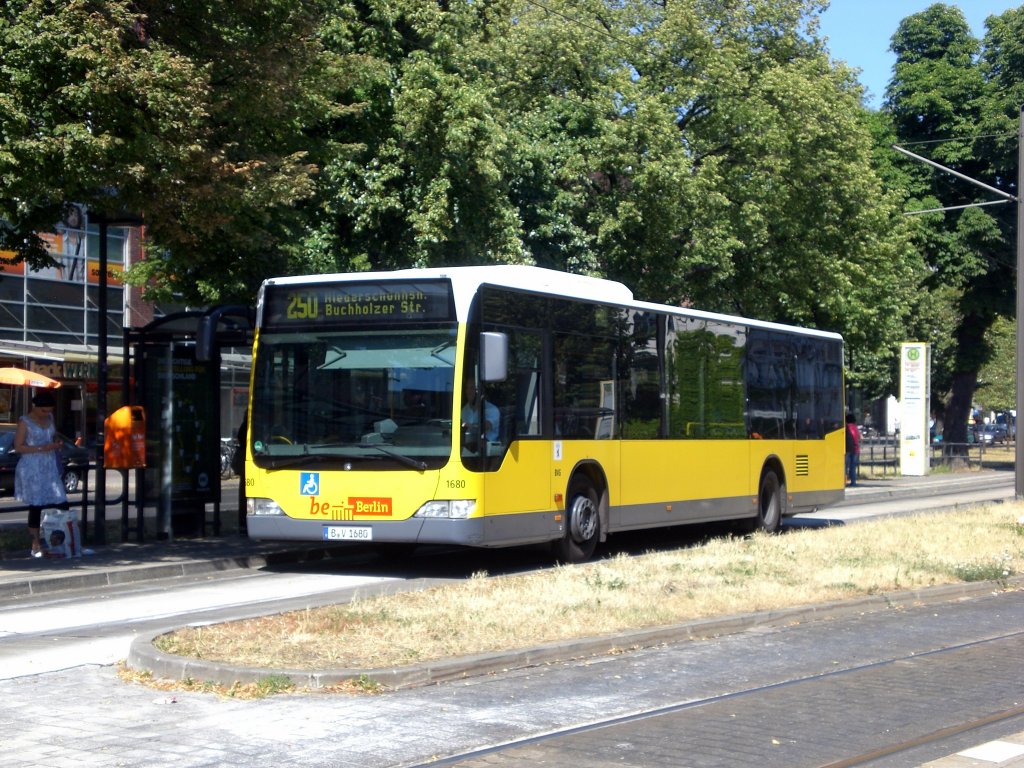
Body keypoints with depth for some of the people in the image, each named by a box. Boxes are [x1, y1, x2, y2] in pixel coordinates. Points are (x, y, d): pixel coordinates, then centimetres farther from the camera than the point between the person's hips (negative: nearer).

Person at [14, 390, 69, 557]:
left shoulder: (49, 418, 13)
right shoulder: (25, 422, -6)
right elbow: (18, 447, -10)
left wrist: (56, 444, 5)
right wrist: (42, 448, -18)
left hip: (50, 467, 6)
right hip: (32, 468, -6)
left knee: (61, 503, -4)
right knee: (36, 506, -3)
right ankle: (36, 545, 4)